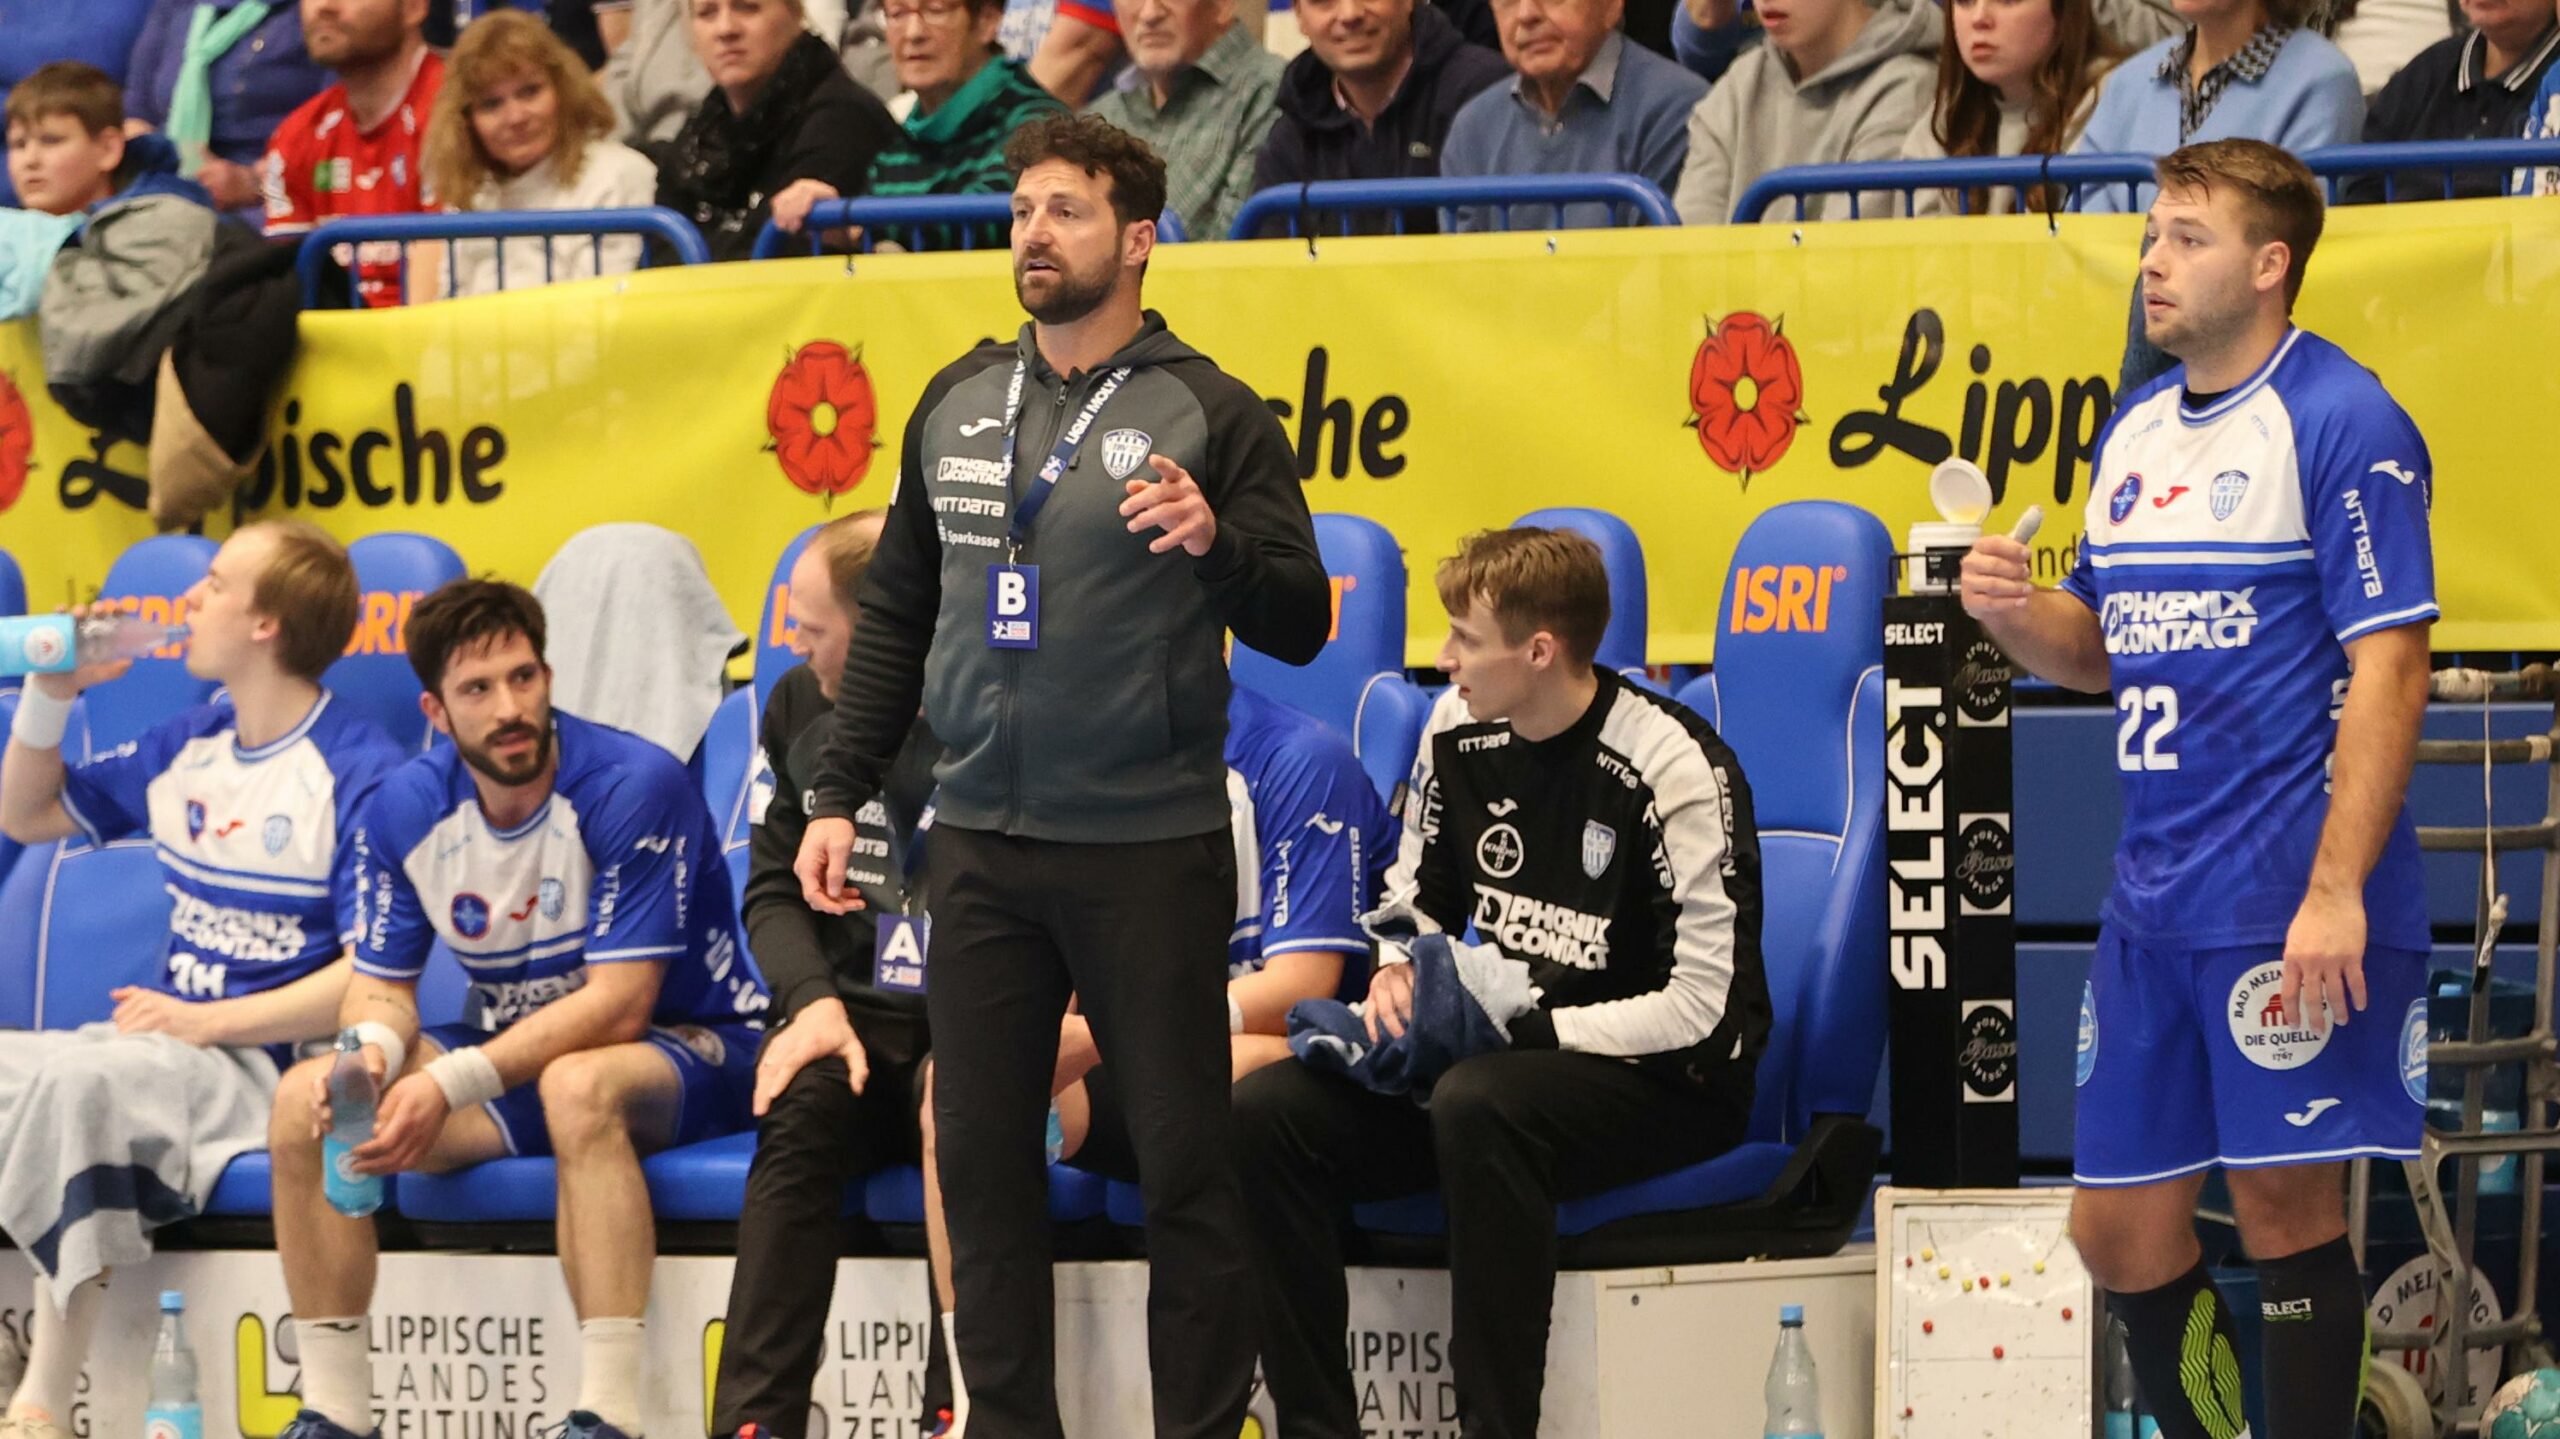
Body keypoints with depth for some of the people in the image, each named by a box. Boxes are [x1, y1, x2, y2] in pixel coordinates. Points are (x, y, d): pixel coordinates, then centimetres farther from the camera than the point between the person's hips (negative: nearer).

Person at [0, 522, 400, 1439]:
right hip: (171, 1039, 8)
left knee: (80, 1080, -35)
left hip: (270, 1058, -8)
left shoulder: (359, 775, -9)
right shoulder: (188, 748, 15)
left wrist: (207, 1023, -21)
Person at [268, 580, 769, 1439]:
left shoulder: (635, 788, -22)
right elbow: (382, 985, 3)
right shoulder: (403, 812, -4)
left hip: (687, 1047, -6)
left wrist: (453, 1083, -32)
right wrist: (372, 1047, -24)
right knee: (304, 1101, -13)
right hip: (514, 1046, 6)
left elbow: (618, 1005, -25)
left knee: (577, 1085, -40)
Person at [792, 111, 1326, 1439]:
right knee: (981, 1156, 7)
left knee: (1183, 1165, -1)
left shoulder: (1210, 416, -4)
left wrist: (1215, 543, -26)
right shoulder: (957, 403, 10)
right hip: (981, 848, 5)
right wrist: (839, 795, 12)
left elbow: (1299, 629, -7)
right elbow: (895, 614, 16)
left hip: (1149, 851, -5)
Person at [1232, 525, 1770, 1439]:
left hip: (1667, 1082, -7)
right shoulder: (1456, 734, 4)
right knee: (1266, 1111, -15)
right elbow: (1412, 905, 20)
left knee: (1478, 1104, -39)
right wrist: (1398, 974, -5)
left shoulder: (1675, 770, -16)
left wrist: (1519, 1029, -20)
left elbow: (1702, 1007, -19)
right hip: (1499, 1050, 7)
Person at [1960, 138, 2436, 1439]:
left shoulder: (2345, 424, -9)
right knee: (2118, 1222, 8)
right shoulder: (2136, 431, 15)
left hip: (2291, 901, -8)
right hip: (2155, 896, 8)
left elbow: (2390, 663, -14)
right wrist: (2018, 616, 0)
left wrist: (2338, 891, -21)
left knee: (2285, 1199, -4)